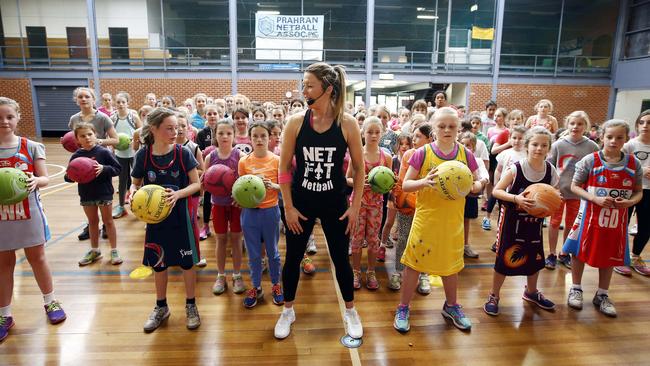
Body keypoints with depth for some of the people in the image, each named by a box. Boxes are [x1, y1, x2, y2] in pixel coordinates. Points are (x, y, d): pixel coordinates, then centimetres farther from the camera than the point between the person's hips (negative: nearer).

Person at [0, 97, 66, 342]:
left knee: (37, 258, 11)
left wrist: (36, 181, -26)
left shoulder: (31, 147, -5)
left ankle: (50, 302, 30)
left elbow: (45, 179, -3)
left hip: (29, 212, -1)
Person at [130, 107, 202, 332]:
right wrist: (133, 192, -16)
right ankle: (161, 307, 36)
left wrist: (178, 194, -24)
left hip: (181, 216, -1)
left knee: (187, 262, 8)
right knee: (158, 263, 15)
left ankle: (191, 305, 29)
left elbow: (196, 184, -8)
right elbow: (136, 183, 6)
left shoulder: (183, 153, -11)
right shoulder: (143, 155, -8)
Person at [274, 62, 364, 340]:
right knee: (293, 258, 13)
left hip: (335, 203, -1)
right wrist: (288, 207, -6)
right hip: (301, 203, 1)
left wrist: (355, 206, -4)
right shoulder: (296, 122, -9)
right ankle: (288, 311, 36)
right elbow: (284, 167, -3)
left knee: (341, 258, 12)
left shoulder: (347, 123, -10)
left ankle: (350, 312, 35)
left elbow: (359, 168, -2)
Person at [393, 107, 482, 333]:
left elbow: (478, 183, 7)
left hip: (453, 221, 3)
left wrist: (472, 186, -16)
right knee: (414, 263, 4)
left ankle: (451, 306, 41)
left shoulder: (465, 154, 0)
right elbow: (405, 184, -6)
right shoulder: (422, 153, -7)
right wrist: (424, 182, -25)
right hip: (425, 219, -3)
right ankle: (403, 308, 22)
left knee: (451, 263, 18)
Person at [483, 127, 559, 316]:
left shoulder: (551, 171, -7)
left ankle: (531, 292, 45)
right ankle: (493, 296, 21)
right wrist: (516, 198, -30)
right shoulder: (515, 168, -20)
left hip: (535, 221, 5)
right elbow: (496, 191, -16)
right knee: (504, 258, 2)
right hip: (512, 220, -5)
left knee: (535, 258, 18)